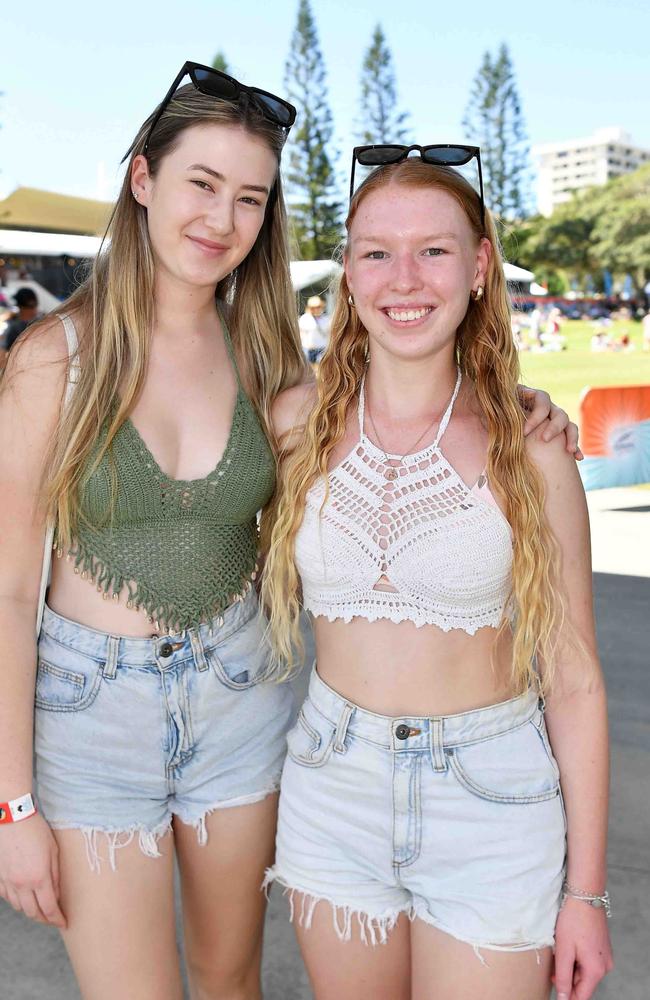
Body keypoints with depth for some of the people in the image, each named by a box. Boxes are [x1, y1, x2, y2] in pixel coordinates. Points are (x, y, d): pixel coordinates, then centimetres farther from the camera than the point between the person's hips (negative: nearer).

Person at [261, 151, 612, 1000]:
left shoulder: (531, 457, -11)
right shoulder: (297, 422, -5)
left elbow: (574, 681, -6)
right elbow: (263, 594, 7)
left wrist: (586, 891, -3)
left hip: (491, 803, -2)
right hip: (333, 795, 2)